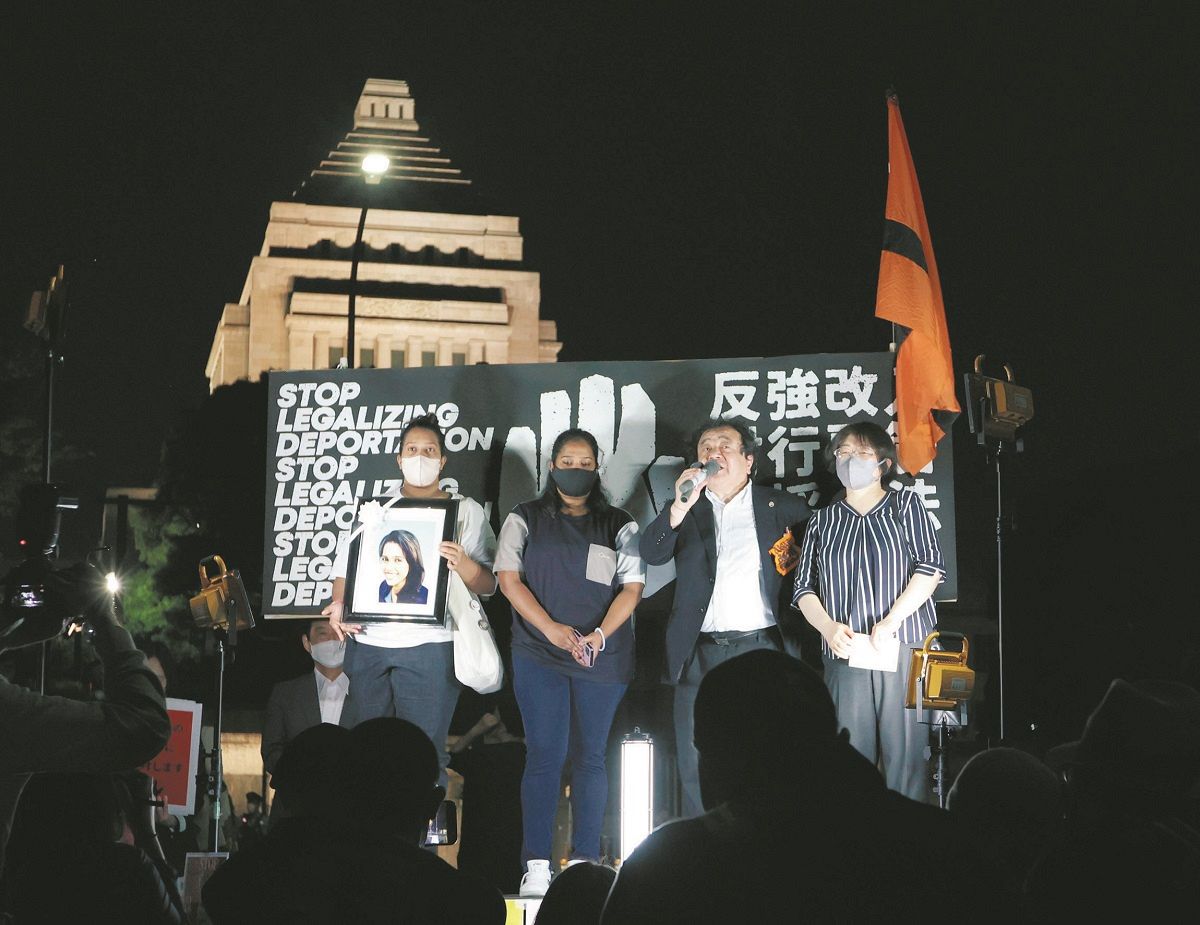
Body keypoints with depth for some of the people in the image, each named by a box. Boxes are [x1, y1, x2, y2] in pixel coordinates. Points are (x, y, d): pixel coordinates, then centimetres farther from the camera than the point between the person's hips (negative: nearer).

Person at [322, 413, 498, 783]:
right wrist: (339, 604, -3)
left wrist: (462, 563, -18)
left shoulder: (466, 511, 8)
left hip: (429, 645, -3)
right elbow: (345, 567, 17)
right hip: (367, 641, 3)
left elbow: (488, 585, 3)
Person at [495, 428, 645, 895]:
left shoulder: (619, 525, 11)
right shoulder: (525, 519, 9)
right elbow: (509, 579, 0)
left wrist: (599, 635, -13)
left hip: (603, 659, 1)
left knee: (590, 756, 4)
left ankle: (585, 861, 9)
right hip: (539, 656, -1)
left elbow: (632, 587, 4)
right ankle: (537, 865, -2)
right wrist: (552, 628, -13)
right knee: (545, 756, -5)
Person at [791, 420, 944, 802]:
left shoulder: (906, 505, 12)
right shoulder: (823, 521, 19)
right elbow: (804, 588, 13)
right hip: (845, 656, 2)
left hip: (904, 651, -2)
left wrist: (891, 621, -11)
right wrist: (828, 626, -7)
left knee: (906, 758, -7)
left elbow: (930, 568, 1)